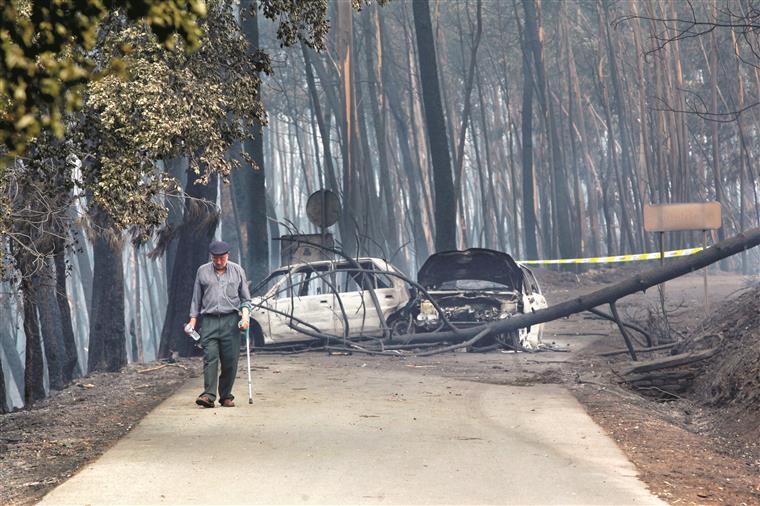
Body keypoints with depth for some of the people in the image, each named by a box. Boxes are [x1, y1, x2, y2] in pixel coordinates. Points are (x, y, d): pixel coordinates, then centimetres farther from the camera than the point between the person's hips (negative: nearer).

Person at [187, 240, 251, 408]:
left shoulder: (237, 271, 11)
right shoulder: (202, 271, 11)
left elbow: (245, 297, 14)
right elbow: (196, 298, 15)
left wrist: (245, 314, -2)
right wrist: (193, 320, 9)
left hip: (230, 320, 1)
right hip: (209, 320, 0)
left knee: (230, 360, -2)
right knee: (210, 358, -13)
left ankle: (226, 396, 7)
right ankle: (209, 395, -20)